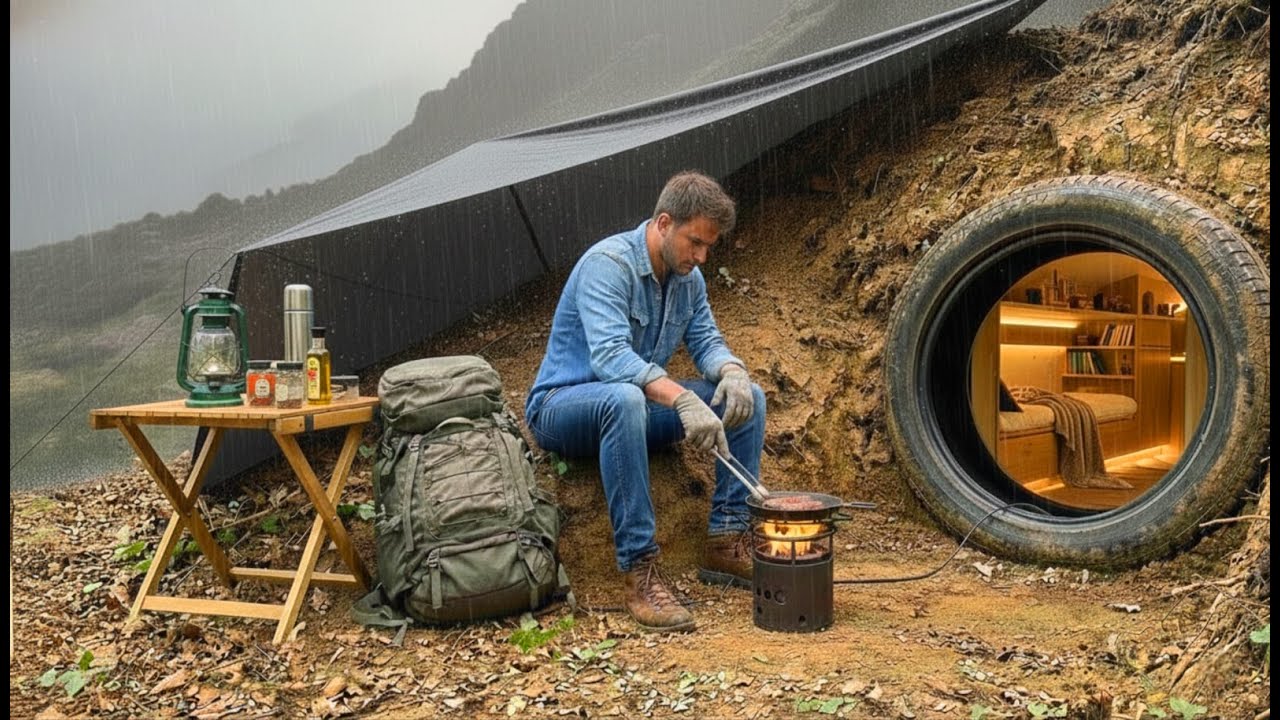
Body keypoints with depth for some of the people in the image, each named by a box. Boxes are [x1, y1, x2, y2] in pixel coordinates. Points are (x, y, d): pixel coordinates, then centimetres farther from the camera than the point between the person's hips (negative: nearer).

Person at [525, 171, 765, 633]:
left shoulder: (688, 277, 3)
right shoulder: (607, 263, -22)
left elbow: (706, 341, 6)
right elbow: (610, 355, -34)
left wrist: (731, 370, -18)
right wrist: (683, 400, -45)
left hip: (641, 405, 8)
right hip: (561, 406, -7)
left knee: (748, 397, -6)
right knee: (625, 398, -42)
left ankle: (726, 542, -5)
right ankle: (639, 569, -36)